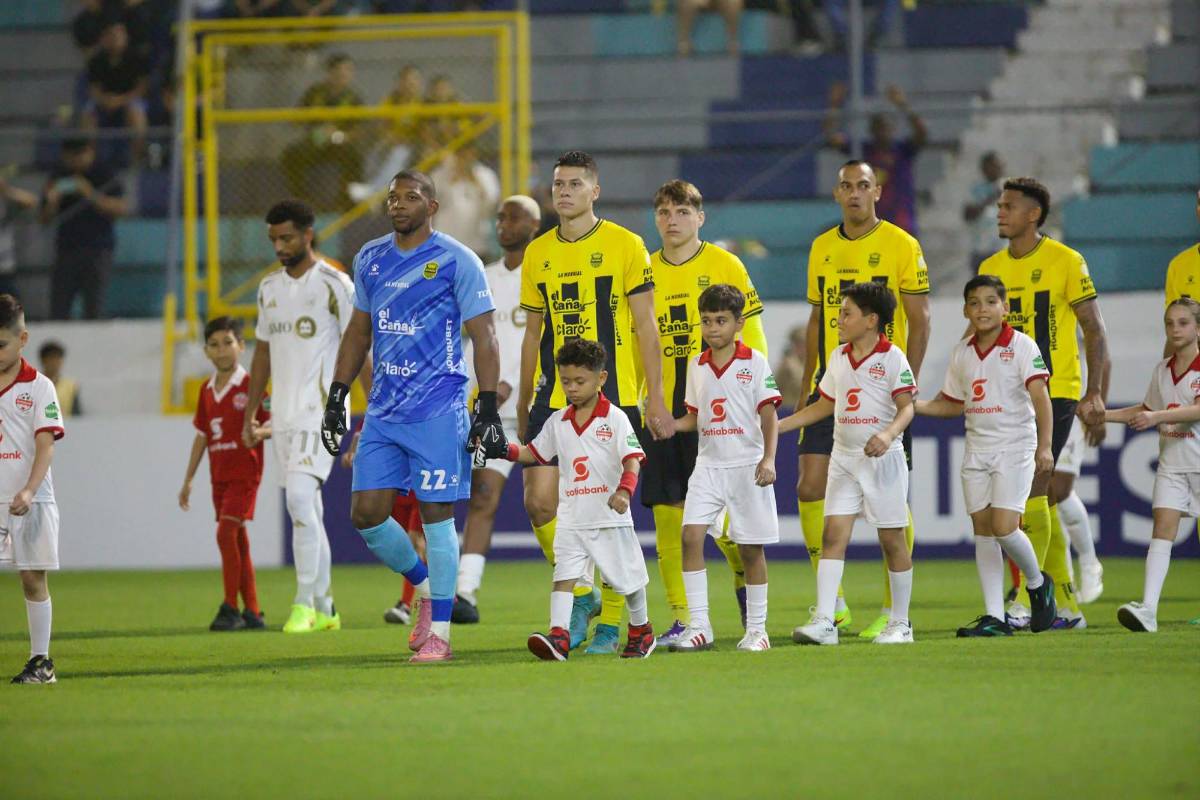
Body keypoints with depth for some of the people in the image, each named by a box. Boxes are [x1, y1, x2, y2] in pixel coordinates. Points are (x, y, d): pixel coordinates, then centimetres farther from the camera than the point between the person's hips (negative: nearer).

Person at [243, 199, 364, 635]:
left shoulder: (334, 285, -6)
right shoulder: (269, 288, 14)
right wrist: (249, 414, 17)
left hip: (321, 410, -7)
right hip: (283, 414, 7)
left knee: (300, 497, -20)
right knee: (307, 510, 9)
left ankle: (305, 603, -16)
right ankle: (324, 608, 15)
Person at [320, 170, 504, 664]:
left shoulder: (456, 261, -5)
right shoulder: (370, 259, 12)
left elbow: (483, 338, -6)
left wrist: (488, 410, -12)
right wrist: (336, 398, 18)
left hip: (438, 411, -6)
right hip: (383, 411, 6)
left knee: (435, 513, -5)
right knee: (366, 514, 1)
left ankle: (438, 633, 3)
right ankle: (424, 586, 25)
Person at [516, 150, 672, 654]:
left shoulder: (625, 246, -2)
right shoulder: (538, 253, 10)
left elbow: (645, 327, -2)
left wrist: (655, 399, -7)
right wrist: (523, 407, 16)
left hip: (613, 399, -4)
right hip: (554, 399, 4)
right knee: (540, 500, -6)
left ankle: (610, 622, 9)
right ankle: (580, 596, 15)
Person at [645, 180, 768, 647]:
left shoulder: (725, 267, 1)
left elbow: (752, 340, 1)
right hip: (660, 412, 3)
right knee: (667, 516, -1)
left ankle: (745, 580, 24)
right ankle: (681, 620, 4)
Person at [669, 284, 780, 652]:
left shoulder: (754, 363, -3)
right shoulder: (697, 366, 9)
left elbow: (768, 414, -5)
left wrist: (768, 459, -15)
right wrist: (669, 425, -3)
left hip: (747, 465, -4)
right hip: (709, 465, 4)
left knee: (750, 547, 2)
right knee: (691, 535, -12)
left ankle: (756, 628, 13)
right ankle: (699, 625, -9)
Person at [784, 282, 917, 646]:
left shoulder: (892, 357, -8)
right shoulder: (838, 357, 11)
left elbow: (906, 407, -12)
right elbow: (824, 405, 21)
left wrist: (888, 435, -31)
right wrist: (775, 426, 17)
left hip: (883, 457, -5)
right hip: (844, 458, 5)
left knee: (892, 539, 2)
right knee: (833, 534, -6)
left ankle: (900, 623, 12)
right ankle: (823, 621, -12)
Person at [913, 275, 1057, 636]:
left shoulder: (1021, 346, -8)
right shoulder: (961, 353, 9)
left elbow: (1040, 397, -14)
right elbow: (953, 403, 19)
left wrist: (1044, 446, -23)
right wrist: (915, 405, 4)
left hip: (1015, 447, -6)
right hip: (977, 450, 6)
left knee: (1004, 527, -14)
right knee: (982, 529, 3)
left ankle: (1037, 584, 14)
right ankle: (994, 616, 4)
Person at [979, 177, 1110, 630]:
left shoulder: (1065, 262, -5)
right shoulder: (991, 269, 11)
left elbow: (1094, 330, -5)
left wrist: (1095, 395, -13)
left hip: (1054, 392, -6)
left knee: (1031, 488, -15)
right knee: (1039, 497, 7)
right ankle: (1066, 605, 14)